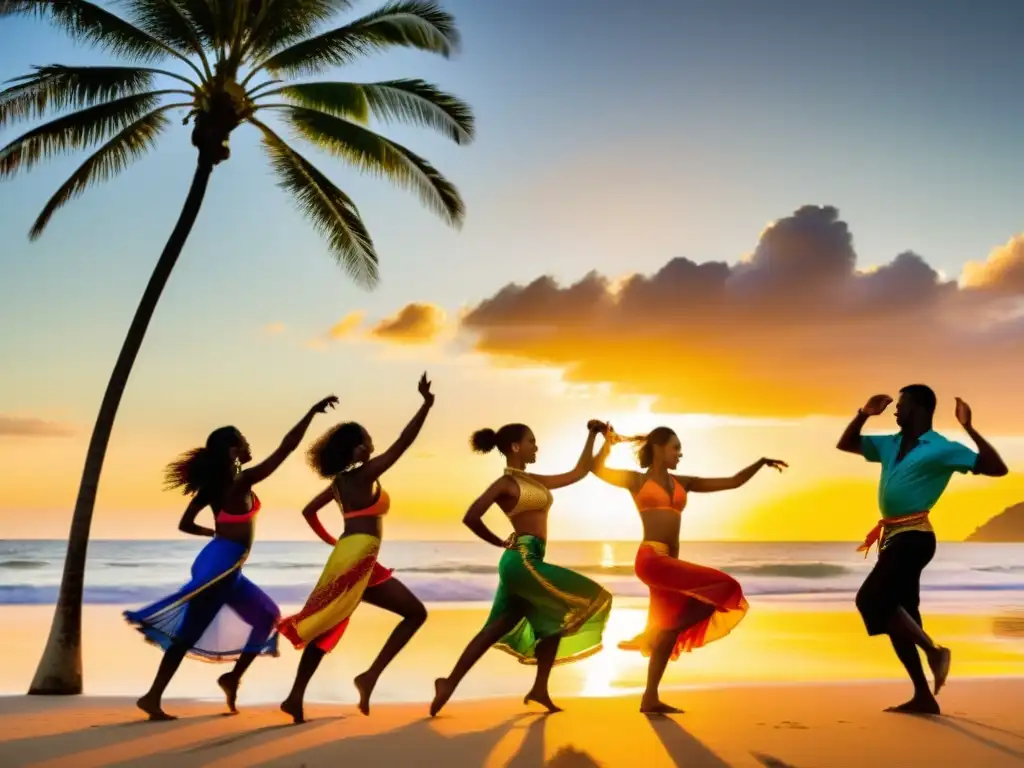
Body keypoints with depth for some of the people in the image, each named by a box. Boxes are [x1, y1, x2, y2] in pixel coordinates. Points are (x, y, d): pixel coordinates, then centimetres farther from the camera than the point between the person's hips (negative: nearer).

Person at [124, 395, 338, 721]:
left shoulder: (213, 484, 8)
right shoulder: (241, 481, -15)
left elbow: (185, 524, 10)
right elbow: (286, 448, -18)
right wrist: (313, 411, -15)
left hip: (223, 565, 9)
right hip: (221, 565, -9)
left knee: (266, 616, 18)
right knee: (189, 632, -6)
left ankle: (233, 678, 19)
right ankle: (152, 698, -2)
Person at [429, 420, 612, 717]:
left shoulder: (534, 480, 19)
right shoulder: (505, 483, -5)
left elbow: (578, 472, 23)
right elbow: (471, 518, -13)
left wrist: (592, 435, 22)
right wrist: (501, 542, -2)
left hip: (527, 561, 9)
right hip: (522, 558, -9)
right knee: (571, 605, -10)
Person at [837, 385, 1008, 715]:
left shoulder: (941, 448, -8)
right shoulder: (891, 444, 13)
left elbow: (997, 468, -14)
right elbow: (845, 444, 22)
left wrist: (969, 428, -22)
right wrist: (864, 414, 8)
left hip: (913, 537, -8)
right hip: (893, 537, 8)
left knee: (871, 600, -19)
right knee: (895, 613, 8)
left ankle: (934, 650, -7)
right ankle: (923, 697, 14)